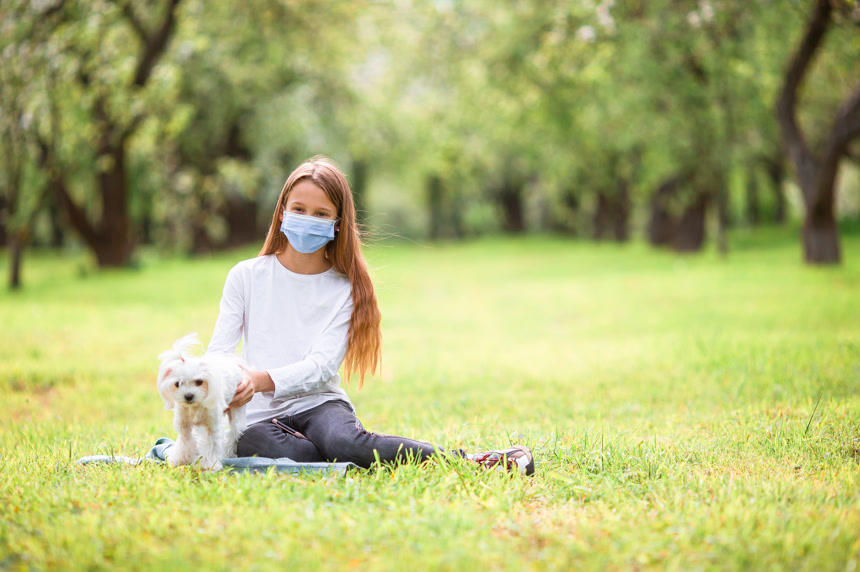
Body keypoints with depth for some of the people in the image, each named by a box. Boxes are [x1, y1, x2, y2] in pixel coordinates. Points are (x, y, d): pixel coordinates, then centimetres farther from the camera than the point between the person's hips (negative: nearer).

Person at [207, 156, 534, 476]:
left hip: (317, 403, -1)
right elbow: (219, 351, 2)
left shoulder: (344, 289, 3)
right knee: (262, 447, -36)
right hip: (259, 414, 1)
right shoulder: (246, 276, 8)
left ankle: (468, 461, -29)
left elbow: (322, 366, -8)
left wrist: (262, 379, -26)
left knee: (345, 442, -37)